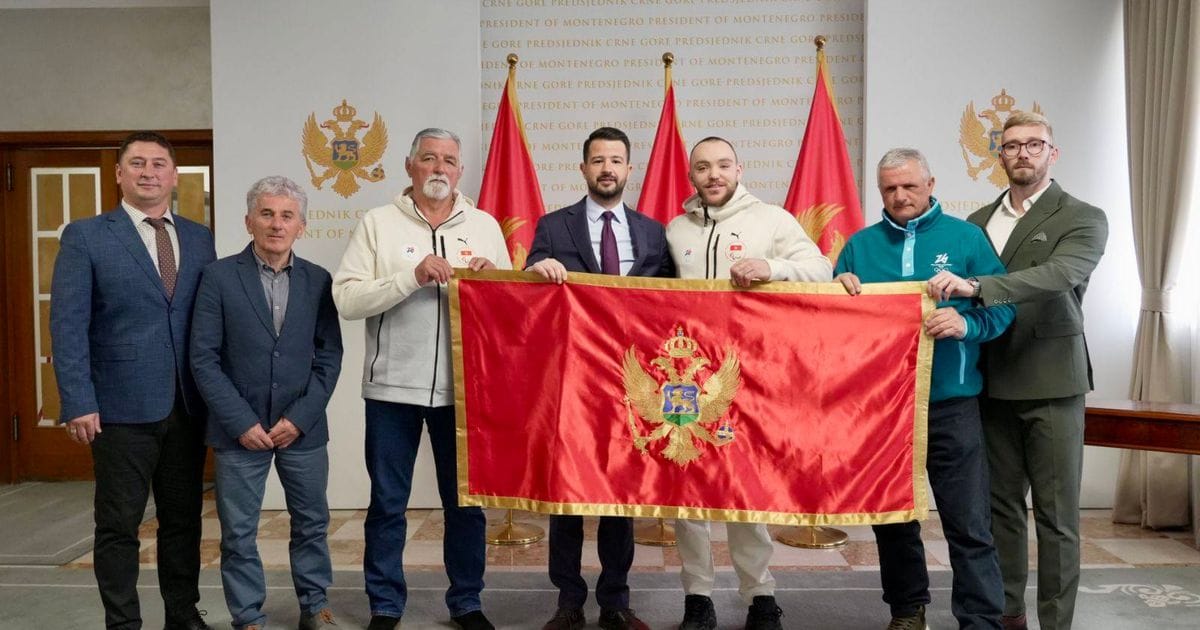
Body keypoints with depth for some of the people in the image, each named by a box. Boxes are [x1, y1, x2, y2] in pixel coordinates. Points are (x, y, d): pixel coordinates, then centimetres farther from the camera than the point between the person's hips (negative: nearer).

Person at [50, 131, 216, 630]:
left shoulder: (199, 239, 10)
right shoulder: (85, 237, -1)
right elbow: (67, 324, -7)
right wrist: (79, 403, -14)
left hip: (187, 407, 4)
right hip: (122, 407, -4)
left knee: (183, 518, 13)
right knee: (119, 525, 6)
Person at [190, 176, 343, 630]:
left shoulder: (318, 281, 2)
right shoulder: (219, 277, -4)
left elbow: (329, 356, 2)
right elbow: (204, 358, -6)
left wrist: (300, 417, -8)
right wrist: (242, 422, -11)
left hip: (302, 426, 2)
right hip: (240, 429, -2)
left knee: (312, 523, 13)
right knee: (238, 532, 6)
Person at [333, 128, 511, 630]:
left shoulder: (485, 225, 8)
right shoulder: (378, 222, 1)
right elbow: (346, 299, -9)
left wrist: (491, 281, -13)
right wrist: (412, 276, -19)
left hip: (464, 387, 2)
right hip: (392, 386, -1)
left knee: (466, 501, 11)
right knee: (387, 503, 8)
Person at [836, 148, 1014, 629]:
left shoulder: (966, 237, 2)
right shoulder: (861, 245, 9)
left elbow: (1003, 306, -3)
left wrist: (966, 323, -23)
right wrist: (840, 286, -11)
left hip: (951, 403, -2)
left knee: (969, 524, -2)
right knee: (892, 517, 13)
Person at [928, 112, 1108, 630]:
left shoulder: (1083, 219, -2)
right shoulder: (978, 221, 12)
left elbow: (1059, 274, -22)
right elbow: (955, 288, 14)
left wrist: (976, 287, -32)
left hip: (1051, 382, -4)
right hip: (993, 383, 4)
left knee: (1056, 513, 2)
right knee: (1001, 504, 11)